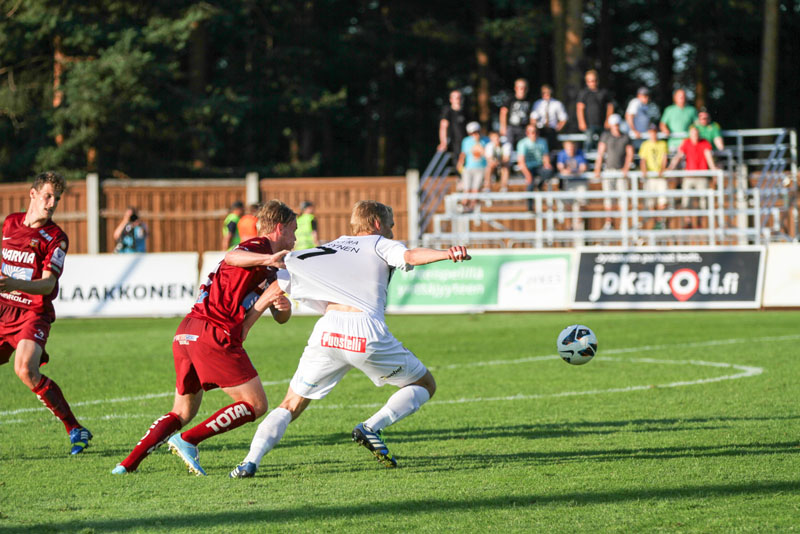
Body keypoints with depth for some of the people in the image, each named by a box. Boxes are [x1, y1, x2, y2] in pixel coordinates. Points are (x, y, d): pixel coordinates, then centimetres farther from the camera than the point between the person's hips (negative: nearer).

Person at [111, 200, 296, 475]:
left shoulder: (267, 268, 29)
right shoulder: (259, 246, 0)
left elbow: (281, 318, 28)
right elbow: (232, 257, -24)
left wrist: (283, 305, 6)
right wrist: (267, 259, -40)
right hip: (213, 335, -10)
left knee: (182, 413, 19)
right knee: (255, 405, -2)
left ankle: (128, 463, 8)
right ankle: (188, 441, -10)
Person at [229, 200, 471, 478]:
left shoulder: (328, 249, 27)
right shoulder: (380, 244, 15)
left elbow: (277, 278, 24)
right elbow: (409, 256, -7)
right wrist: (445, 254, -21)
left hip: (327, 330, 3)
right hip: (367, 332, -3)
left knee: (291, 405, 15)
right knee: (425, 385, 16)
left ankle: (250, 461, -7)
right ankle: (372, 426, -6)